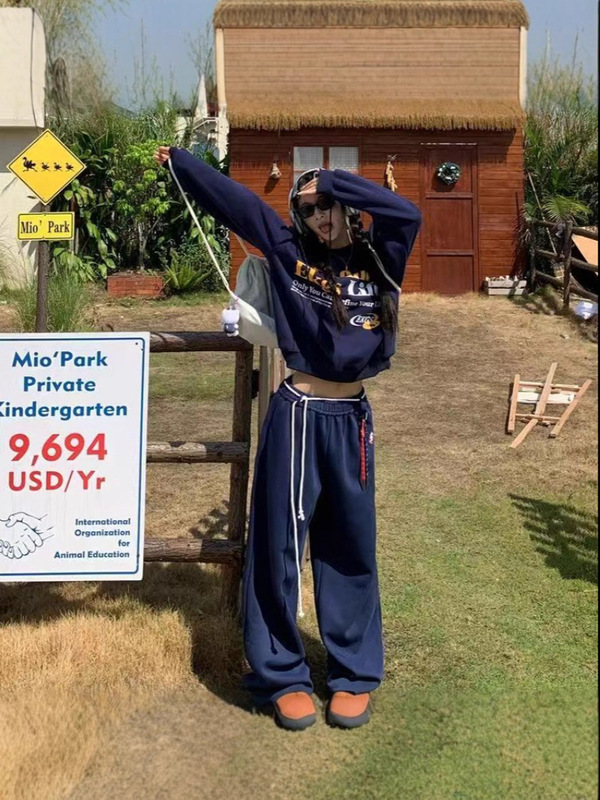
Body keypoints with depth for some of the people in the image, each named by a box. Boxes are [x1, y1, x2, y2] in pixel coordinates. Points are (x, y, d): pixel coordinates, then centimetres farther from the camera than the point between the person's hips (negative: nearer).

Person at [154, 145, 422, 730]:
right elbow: (231, 198, 7)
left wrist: (333, 182, -14)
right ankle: (280, 675, 19)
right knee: (279, 544, 4)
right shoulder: (289, 250, 2)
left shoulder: (378, 257, 1)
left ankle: (355, 674, 25)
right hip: (297, 416, -1)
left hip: (352, 420, 1)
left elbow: (407, 215, -18)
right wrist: (177, 158, 15)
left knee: (350, 548, 11)